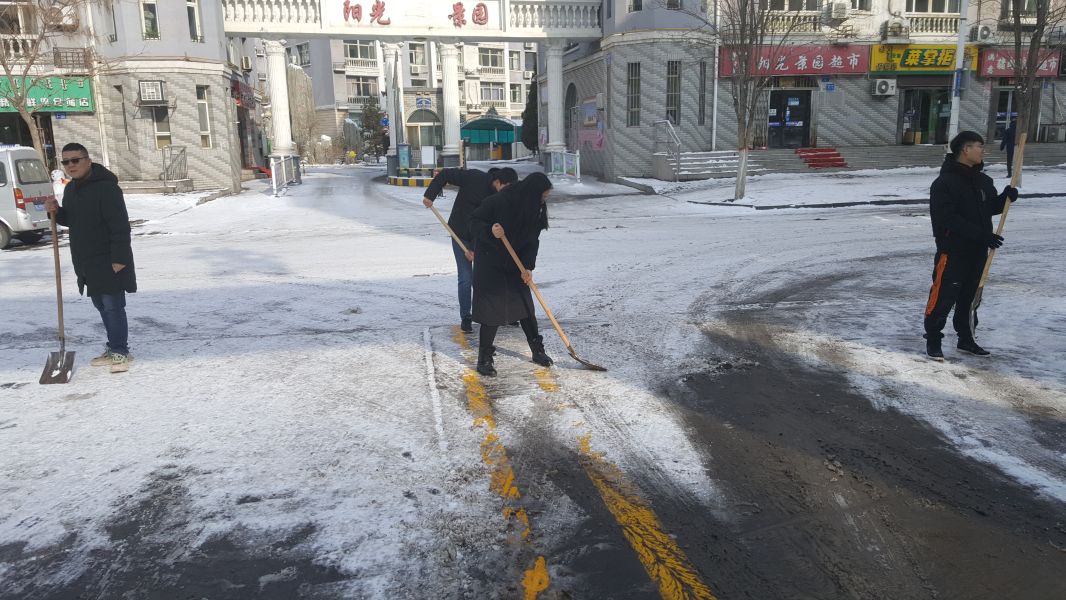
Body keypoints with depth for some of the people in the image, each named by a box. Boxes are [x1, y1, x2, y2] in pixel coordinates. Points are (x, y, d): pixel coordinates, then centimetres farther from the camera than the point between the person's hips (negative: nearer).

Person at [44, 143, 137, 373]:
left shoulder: (106, 187, -16)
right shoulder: (71, 189, 12)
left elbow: (120, 225, -20)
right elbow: (71, 220, 24)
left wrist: (119, 258, -23)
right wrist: (57, 212, 1)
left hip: (109, 261, -9)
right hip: (86, 262, 9)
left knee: (113, 306, -5)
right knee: (102, 306, 15)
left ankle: (120, 351, 5)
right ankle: (114, 348, 25)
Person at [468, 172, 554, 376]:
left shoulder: (535, 210, -4)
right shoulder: (498, 202, -22)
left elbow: (532, 242, -3)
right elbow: (474, 222, -13)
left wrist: (528, 267, -17)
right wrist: (489, 231, -34)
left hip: (516, 266, 5)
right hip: (490, 266, -5)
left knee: (526, 306, 7)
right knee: (492, 312, -7)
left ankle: (538, 351, 22)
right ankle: (484, 358, 6)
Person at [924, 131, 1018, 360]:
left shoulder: (983, 180, 11)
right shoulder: (945, 183, -15)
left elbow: (991, 207, 20)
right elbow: (947, 218, -22)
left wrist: (1006, 197, -2)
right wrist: (981, 234, -24)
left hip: (978, 251, 8)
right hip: (952, 251, -8)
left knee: (970, 297, 16)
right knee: (943, 297, -4)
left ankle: (966, 339, 28)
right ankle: (933, 340, 9)